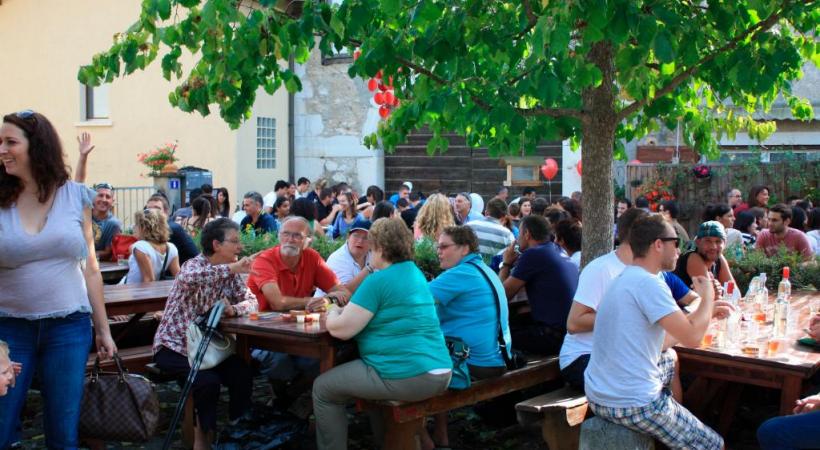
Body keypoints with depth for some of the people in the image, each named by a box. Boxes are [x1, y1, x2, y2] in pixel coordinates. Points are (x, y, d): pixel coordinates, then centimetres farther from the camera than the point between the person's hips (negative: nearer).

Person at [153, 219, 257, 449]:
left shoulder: (230, 273, 3)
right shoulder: (195, 265, -17)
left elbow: (251, 301, -5)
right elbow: (188, 278, -43)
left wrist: (233, 309, -27)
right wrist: (233, 268, -47)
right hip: (175, 346, -6)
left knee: (243, 375, -14)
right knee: (207, 381, -27)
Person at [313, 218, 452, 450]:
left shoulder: (378, 281, -12)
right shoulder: (416, 273, 15)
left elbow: (341, 329, -11)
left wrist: (332, 314, 10)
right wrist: (343, 309, 22)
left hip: (407, 377, -9)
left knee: (323, 389, 5)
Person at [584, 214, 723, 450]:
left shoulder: (626, 279, 13)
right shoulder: (648, 283, -16)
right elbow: (692, 338, -19)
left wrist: (705, 308, 23)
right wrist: (708, 297, -2)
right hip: (632, 404, -10)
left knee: (670, 360, 32)